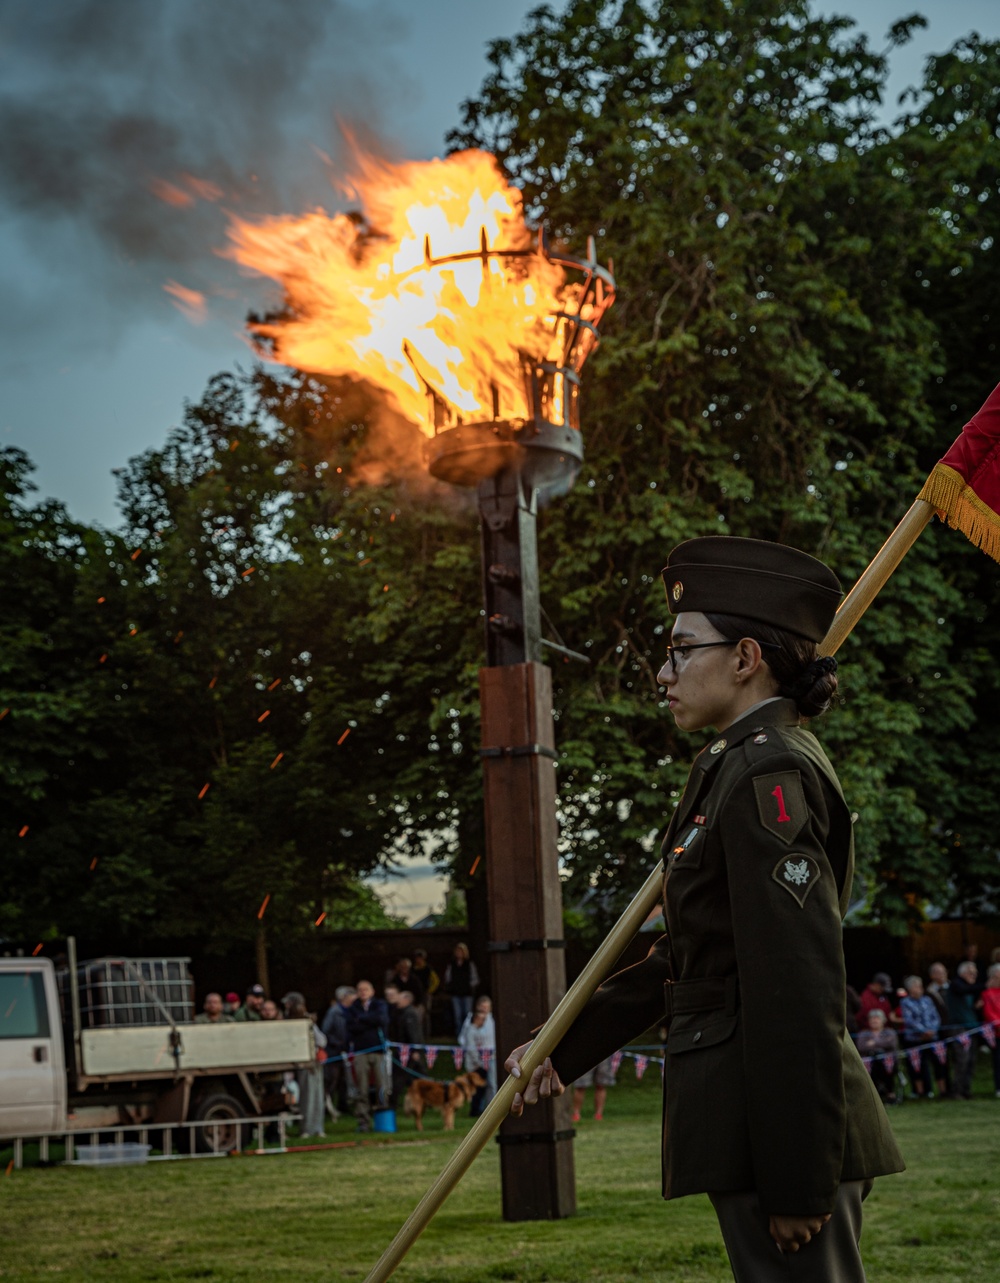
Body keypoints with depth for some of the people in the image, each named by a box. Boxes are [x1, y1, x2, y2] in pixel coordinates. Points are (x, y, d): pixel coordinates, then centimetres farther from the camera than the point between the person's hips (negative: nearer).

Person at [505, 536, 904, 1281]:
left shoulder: (769, 777, -16)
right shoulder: (738, 768, 16)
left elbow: (797, 993, -21)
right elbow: (683, 958, 20)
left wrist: (797, 1183, -21)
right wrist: (566, 1049, 20)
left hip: (784, 1128, -10)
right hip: (756, 1126, 10)